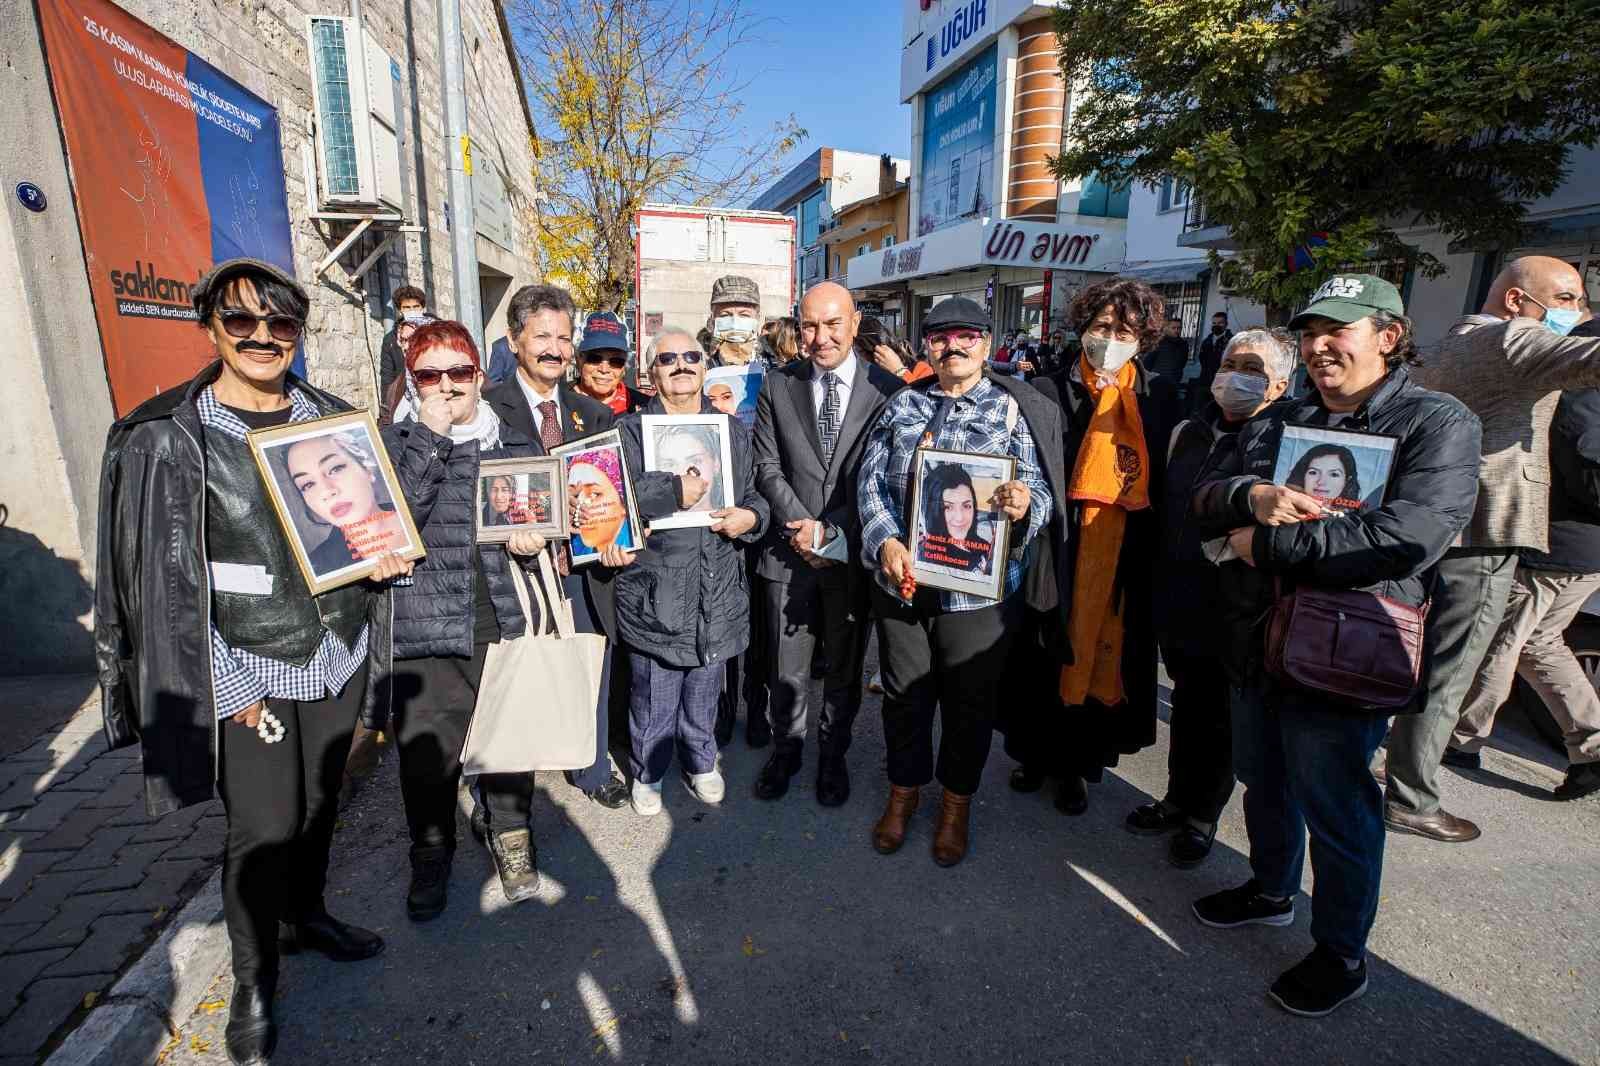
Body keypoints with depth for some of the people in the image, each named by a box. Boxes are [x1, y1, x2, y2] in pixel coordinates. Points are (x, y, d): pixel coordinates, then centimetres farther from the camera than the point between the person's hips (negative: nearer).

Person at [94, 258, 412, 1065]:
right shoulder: (169, 439, -9)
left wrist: (382, 557, -8)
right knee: (262, 828, 4)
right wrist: (230, 691, -13)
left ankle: (307, 916, 43)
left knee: (318, 803, 18)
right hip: (248, 668, -4)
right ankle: (253, 982, 28)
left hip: (337, 655, 4)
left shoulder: (333, 420, 4)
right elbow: (170, 576, -10)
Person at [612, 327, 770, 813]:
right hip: (655, 594, -3)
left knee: (704, 695, 20)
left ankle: (701, 761, 43)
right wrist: (674, 493, -23)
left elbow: (755, 496, 15)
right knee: (653, 700, 10)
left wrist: (751, 517, -6)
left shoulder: (734, 431, 11)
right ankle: (647, 774, 35)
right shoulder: (630, 430, -2)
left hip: (717, 591, 3)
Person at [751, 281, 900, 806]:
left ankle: (832, 756, 38)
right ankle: (785, 750, 37)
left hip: (853, 553, -1)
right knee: (786, 671, 12)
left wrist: (832, 533, -13)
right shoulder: (778, 385, 2)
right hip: (789, 551, 1)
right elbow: (767, 466, 0)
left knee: (844, 669, 16)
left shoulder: (887, 389, -5)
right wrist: (801, 526, -12)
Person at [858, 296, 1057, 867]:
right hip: (901, 578, 2)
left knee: (969, 700, 12)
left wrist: (1024, 504, -29)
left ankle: (957, 803, 36)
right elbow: (871, 479, 1)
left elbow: (1040, 491, -5)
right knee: (904, 692, 16)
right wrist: (885, 541, -15)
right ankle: (904, 789, 39)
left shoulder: (1013, 409, 1)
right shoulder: (902, 404, 7)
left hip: (978, 585, -2)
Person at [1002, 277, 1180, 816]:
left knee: (1105, 656, 11)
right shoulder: (1053, 392, -2)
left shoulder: (1159, 396, 5)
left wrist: (1158, 546, 1)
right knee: (1049, 654, 9)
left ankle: (1075, 764, 30)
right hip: (1058, 556, -2)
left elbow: (1170, 480, 7)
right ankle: (1035, 752, 31)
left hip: (1125, 560, 2)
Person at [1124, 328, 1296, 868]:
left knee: (1221, 720, 12)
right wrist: (1161, 589, 12)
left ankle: (1201, 818, 30)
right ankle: (1178, 799, 37)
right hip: (1180, 603, 6)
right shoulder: (1189, 432, 7)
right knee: (1187, 706, 19)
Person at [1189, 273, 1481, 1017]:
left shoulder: (1438, 423, -10)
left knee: (1336, 812, 9)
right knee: (1264, 783, 22)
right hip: (1261, 642, 6)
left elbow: (1409, 536, -24)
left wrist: (1267, 543, -19)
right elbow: (1206, 497, 1)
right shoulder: (1279, 423, 10)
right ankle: (1271, 890, 46)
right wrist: (1252, 495, -22)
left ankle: (1341, 954, 31)